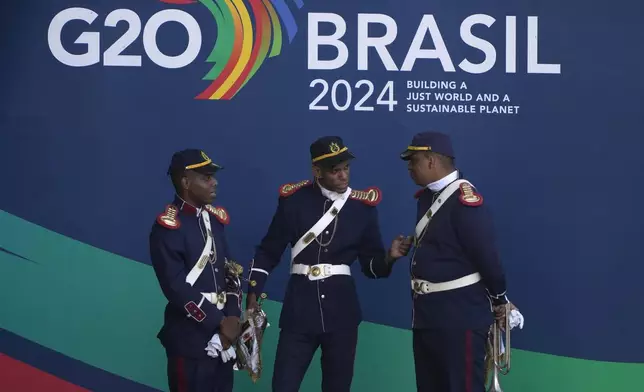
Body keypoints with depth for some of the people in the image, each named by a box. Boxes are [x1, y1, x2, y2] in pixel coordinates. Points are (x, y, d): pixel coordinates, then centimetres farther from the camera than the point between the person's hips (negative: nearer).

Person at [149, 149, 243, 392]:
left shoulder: (215, 218, 10)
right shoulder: (168, 227, -15)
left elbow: (229, 272, 12)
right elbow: (176, 288, -19)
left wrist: (232, 317, -3)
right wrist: (219, 322, -16)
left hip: (222, 335, 7)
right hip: (190, 339, -7)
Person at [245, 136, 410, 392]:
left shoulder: (363, 206, 2)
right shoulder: (294, 199, -2)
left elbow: (371, 265, 6)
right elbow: (268, 252, 3)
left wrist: (388, 257, -15)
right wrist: (253, 295, -3)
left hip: (342, 309, 1)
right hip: (299, 307, -1)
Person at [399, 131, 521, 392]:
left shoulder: (464, 200, -19)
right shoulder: (427, 196, 11)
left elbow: (486, 254, -16)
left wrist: (499, 300, -7)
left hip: (460, 314, -9)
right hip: (427, 313, 9)